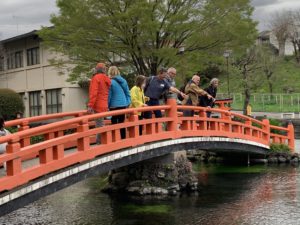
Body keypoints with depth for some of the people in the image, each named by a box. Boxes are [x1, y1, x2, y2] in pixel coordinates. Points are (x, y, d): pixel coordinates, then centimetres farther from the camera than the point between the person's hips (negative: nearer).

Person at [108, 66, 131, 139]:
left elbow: (109, 95, -10)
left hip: (114, 106, -5)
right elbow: (128, 93, 9)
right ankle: (123, 139, 16)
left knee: (114, 123, 1)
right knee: (122, 123, 13)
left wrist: (107, 105, -2)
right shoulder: (123, 81, 6)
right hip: (123, 105, 5)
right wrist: (128, 103, 14)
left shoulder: (110, 82, -12)